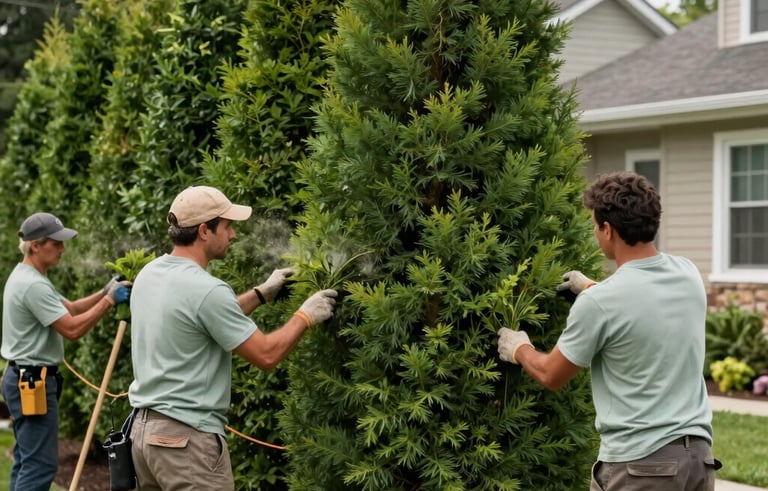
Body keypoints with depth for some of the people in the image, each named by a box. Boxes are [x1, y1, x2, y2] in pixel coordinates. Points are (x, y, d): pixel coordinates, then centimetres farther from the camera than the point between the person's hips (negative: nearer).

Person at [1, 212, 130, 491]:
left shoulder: (23, 277, 14)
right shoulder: (33, 285, -20)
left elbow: (68, 309, 16)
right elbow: (72, 329, -24)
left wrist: (105, 293, 2)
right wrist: (109, 300, -19)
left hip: (24, 379, 11)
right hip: (33, 381, -11)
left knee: (27, 460, 15)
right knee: (40, 463, -10)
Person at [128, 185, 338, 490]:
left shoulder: (149, 275, 7)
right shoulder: (206, 289, -19)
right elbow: (266, 354, -14)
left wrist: (262, 294, 22)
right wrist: (305, 316, 1)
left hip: (144, 429, 9)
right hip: (187, 439, -9)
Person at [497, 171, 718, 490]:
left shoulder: (598, 302, -16)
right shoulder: (688, 275, 3)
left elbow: (551, 376, 0)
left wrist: (519, 349, 20)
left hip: (639, 464, -6)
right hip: (698, 455, 6)